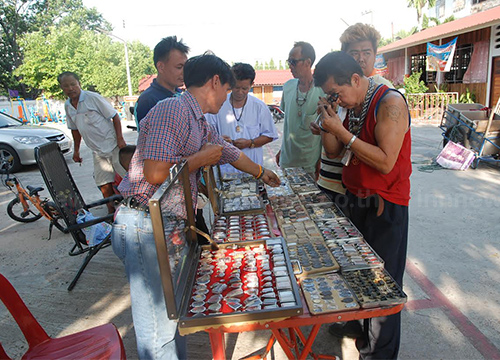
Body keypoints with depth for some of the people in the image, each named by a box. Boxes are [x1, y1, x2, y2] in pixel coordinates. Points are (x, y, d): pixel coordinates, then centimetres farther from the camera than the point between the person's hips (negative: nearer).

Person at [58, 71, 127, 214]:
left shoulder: (93, 97, -9)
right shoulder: (67, 106, 9)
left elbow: (115, 116, -8)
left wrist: (120, 138, -16)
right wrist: (76, 150, 21)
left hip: (113, 145, -5)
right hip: (97, 151, 5)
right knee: (104, 185, 4)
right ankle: (111, 211, 18)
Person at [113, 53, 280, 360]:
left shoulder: (202, 125, 15)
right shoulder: (172, 110, -16)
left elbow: (230, 153, 31)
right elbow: (155, 173, -26)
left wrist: (261, 172, 46)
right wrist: (202, 157, -11)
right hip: (145, 227, -9)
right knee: (158, 326, 2)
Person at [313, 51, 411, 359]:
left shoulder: (390, 103, -16)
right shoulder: (353, 106, 8)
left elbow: (385, 162, -24)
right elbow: (333, 151, 12)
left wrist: (343, 132, -23)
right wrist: (328, 123, -5)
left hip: (384, 207, -7)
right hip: (355, 201, 8)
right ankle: (364, 333, 36)